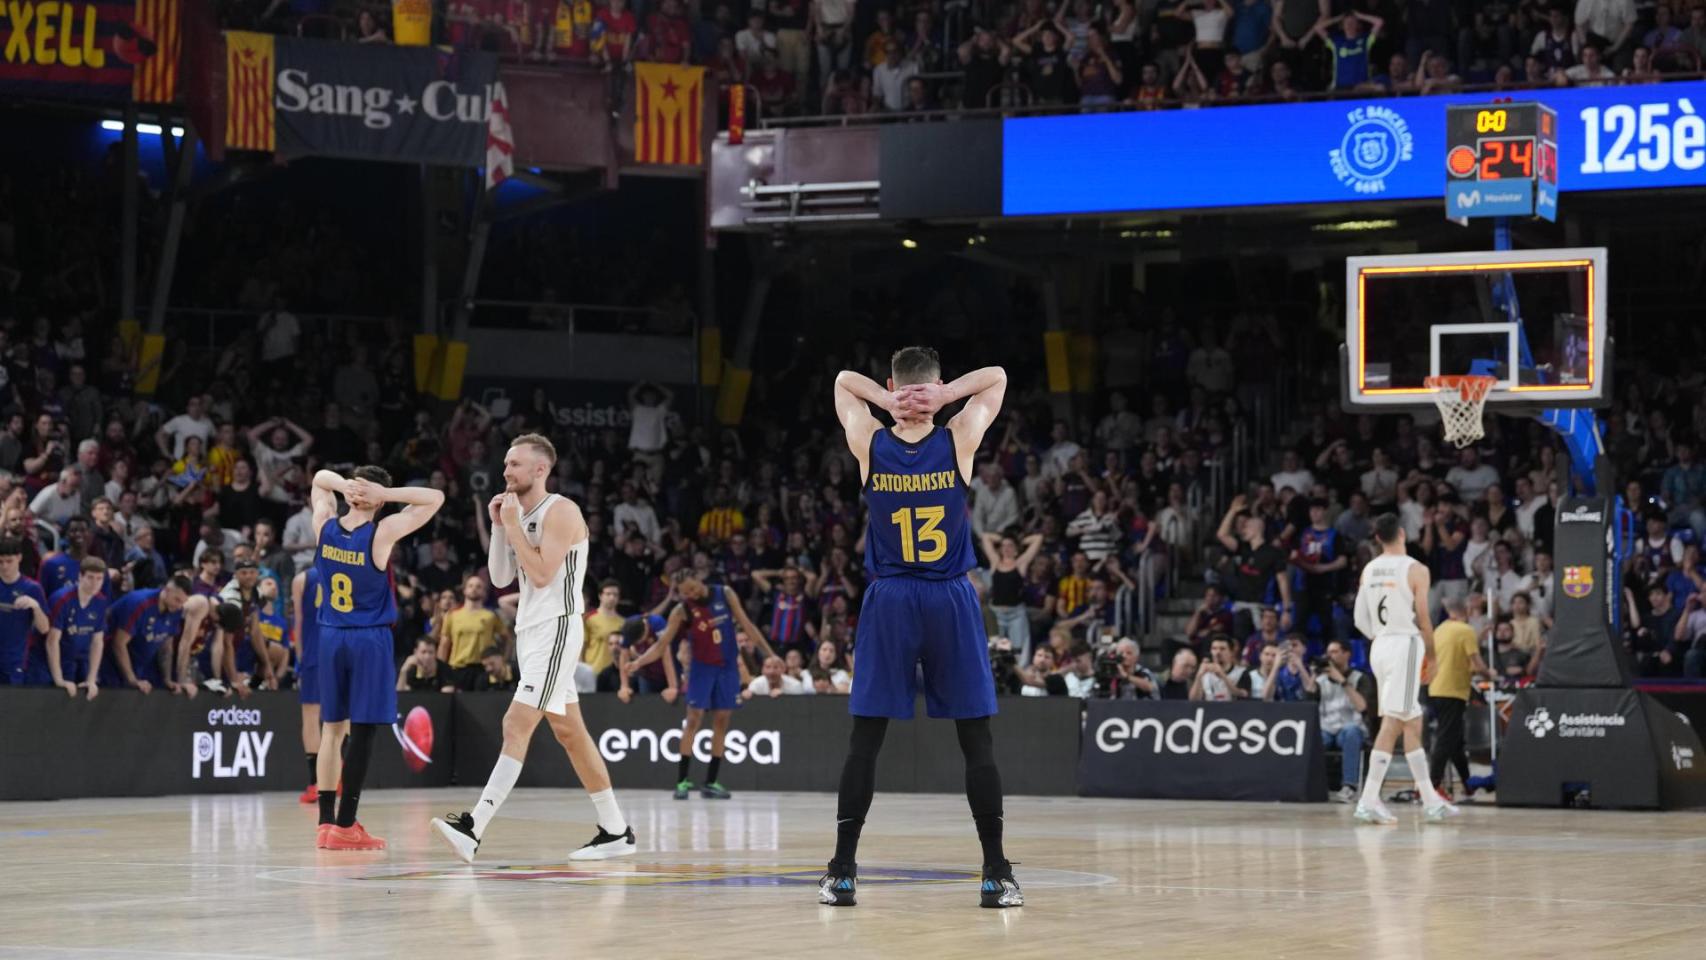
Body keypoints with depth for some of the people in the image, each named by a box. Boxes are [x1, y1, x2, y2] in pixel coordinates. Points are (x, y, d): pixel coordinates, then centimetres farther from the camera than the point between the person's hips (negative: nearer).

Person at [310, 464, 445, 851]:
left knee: (332, 728, 11)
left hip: (331, 637, 5)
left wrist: (345, 485, -2)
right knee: (362, 732, -3)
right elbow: (435, 498, -10)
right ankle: (344, 826, -6)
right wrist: (384, 494, -14)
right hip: (370, 640, -5)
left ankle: (326, 822, 10)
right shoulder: (382, 534, -13)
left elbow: (321, 478, 19)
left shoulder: (325, 526, 0)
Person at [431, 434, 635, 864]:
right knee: (570, 732, 12)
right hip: (531, 631, 10)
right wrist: (498, 525, 3)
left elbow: (542, 574, -21)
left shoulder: (560, 511, -12)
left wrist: (513, 525, -16)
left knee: (516, 725, -16)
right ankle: (615, 831, 18)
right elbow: (500, 578, 13)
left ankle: (473, 829, -24)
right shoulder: (520, 514, 15)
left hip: (556, 630, -10)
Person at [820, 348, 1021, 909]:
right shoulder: (959, 442, -4)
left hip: (889, 600, 1)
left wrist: (890, 400, -4)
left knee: (866, 736, 3)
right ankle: (996, 874, 0)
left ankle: (842, 871, 1)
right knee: (975, 737, 2)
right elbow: (996, 377, 8)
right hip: (951, 600, -1)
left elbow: (844, 380, 14)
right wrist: (944, 397, -7)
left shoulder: (869, 446, -2)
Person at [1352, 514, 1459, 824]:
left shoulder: (1369, 570, 9)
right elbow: (1423, 620, -7)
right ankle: (1368, 801, -17)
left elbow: (1360, 620, 10)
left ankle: (1431, 801, 17)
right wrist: (1432, 653, 7)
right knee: (1392, 724, -10)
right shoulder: (1415, 570, -8)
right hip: (1405, 645, -7)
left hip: (1379, 646, 7)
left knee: (1412, 724, 13)